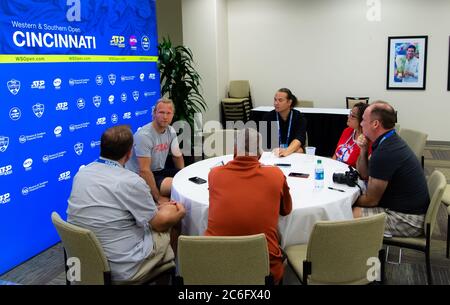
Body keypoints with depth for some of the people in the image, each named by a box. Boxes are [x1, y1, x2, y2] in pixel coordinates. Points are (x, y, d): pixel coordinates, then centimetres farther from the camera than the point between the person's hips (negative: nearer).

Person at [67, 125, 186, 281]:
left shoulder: (81, 173, -1)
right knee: (166, 232, 16)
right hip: (120, 267, -7)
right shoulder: (131, 182, -21)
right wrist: (178, 214, 14)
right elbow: (160, 224, -7)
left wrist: (156, 209, 16)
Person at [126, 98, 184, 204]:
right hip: (140, 177, -8)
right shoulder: (144, 135, -24)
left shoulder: (171, 131, 0)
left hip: (159, 171, 8)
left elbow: (178, 156, 14)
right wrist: (158, 198, -24)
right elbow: (144, 170, -26)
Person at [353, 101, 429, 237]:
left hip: (407, 220, -10)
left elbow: (370, 200, -18)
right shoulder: (391, 141, 5)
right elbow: (364, 174, 13)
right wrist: (363, 151, -3)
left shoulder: (384, 153, -26)